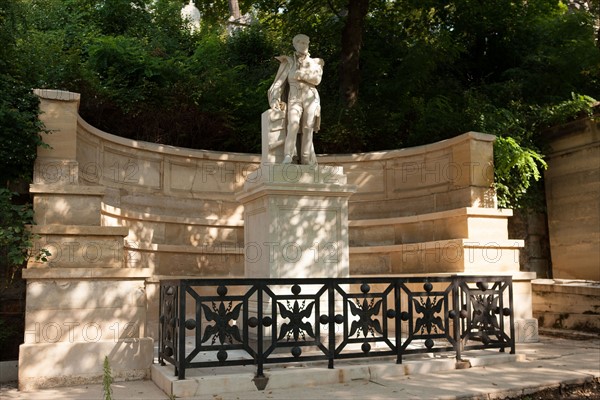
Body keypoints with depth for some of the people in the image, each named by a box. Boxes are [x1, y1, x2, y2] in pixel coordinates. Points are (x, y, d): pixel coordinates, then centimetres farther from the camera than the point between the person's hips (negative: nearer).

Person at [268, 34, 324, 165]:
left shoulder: (315, 63, 15)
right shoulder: (288, 62, 11)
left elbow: (317, 79, -3)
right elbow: (279, 82, 5)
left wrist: (300, 74, -8)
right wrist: (275, 100, -7)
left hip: (311, 99, 2)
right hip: (294, 99, -1)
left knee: (308, 129, -12)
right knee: (293, 124, -26)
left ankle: (306, 160, -12)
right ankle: (288, 156, -34)